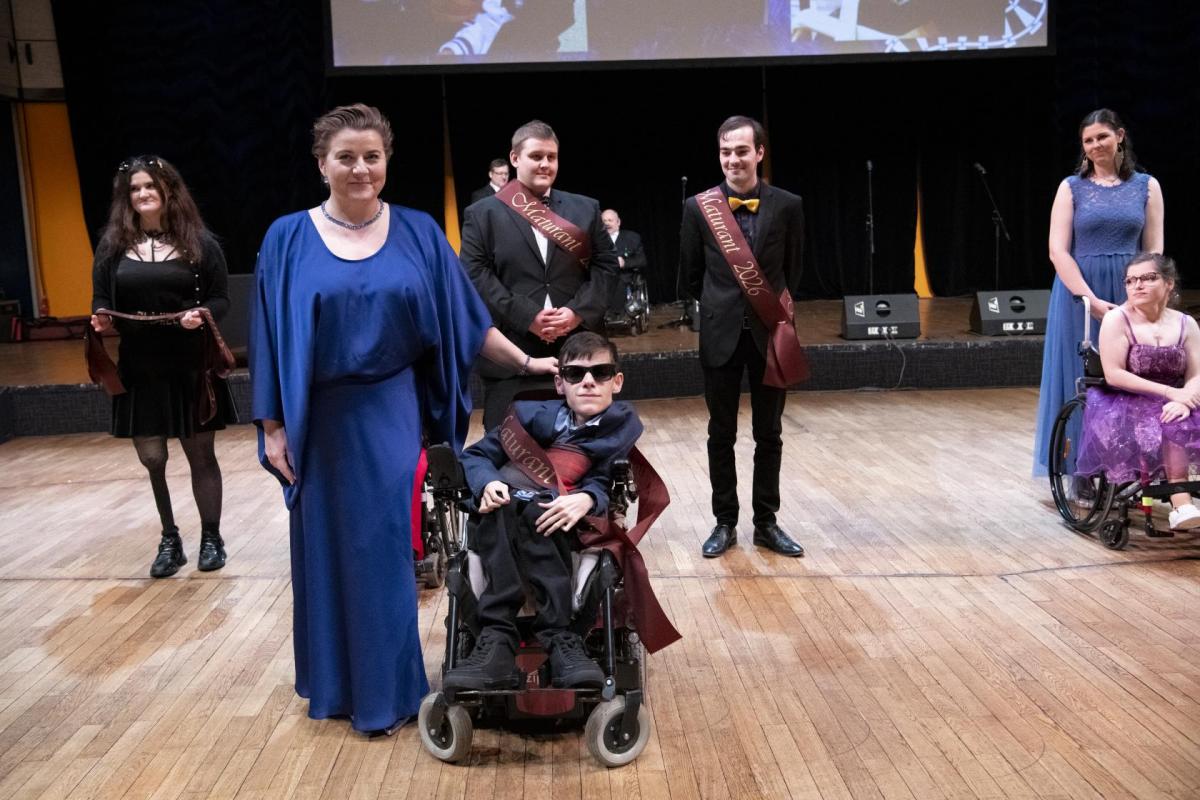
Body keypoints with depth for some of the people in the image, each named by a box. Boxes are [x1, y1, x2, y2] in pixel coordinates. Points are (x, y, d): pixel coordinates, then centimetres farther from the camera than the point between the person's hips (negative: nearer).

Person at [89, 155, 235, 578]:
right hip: (139, 369, 2)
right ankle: (169, 540, 24)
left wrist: (201, 315, -21)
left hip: (190, 367, -2)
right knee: (151, 459, 7)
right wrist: (101, 319, -14)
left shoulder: (199, 241, -2)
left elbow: (220, 299, 0)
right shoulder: (113, 244, 4)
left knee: (200, 454, 7)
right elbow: (101, 300, 8)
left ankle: (211, 538, 22)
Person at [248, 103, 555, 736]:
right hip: (320, 422, 0)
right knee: (327, 549, 10)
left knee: (387, 548, 6)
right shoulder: (289, 238, -2)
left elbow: (463, 318, 6)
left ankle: (386, 689, 25)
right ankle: (333, 683, 29)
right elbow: (271, 341, -1)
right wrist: (272, 427, -4)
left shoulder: (418, 232, 1)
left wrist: (527, 361, 4)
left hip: (392, 417, 0)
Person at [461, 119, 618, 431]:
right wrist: (527, 318, -14)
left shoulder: (585, 208, 13)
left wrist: (578, 311, -10)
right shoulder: (483, 213, 5)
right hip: (511, 353, -2)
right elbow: (475, 274, -4)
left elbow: (606, 264, 7)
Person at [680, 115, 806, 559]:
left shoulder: (787, 206, -2)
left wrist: (772, 307, 12)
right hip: (722, 335, 0)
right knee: (721, 435, 8)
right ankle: (725, 523, 20)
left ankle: (766, 523, 22)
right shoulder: (698, 207, -3)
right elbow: (691, 275, 7)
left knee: (768, 434, 10)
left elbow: (792, 270, 9)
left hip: (771, 333, 0)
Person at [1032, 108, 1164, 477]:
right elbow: (1058, 251, -6)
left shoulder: (1146, 186, 6)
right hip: (1078, 295, -1)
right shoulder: (1071, 187, 2)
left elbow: (1154, 251, 5)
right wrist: (1092, 300, -15)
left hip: (1129, 296, 2)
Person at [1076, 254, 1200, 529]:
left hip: (1171, 406, 4)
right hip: (1124, 405, -4)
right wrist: (1168, 392, -19)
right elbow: (1113, 375, -15)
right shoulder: (1117, 319, -7)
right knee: (1174, 427, -32)